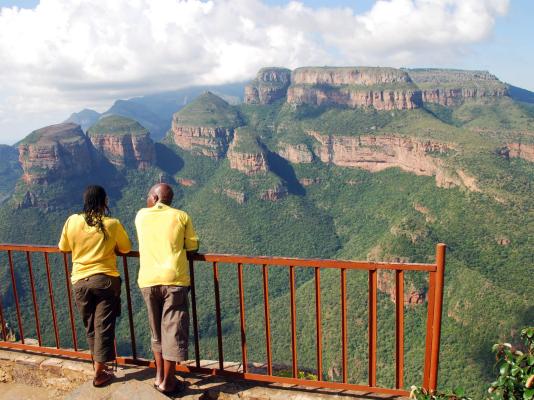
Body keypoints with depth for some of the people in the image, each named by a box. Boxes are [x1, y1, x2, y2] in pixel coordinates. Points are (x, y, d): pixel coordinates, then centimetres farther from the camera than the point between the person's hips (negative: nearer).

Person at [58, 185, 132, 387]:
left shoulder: (72, 221, -3)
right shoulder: (113, 224, -8)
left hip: (80, 282, 3)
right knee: (104, 327, 4)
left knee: (90, 328, 17)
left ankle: (99, 365, 30)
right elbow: (126, 248, 5)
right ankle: (100, 374, 8)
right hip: (106, 280, -3)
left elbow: (63, 247, 11)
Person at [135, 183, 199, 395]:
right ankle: (168, 381, 10)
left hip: (148, 280, 3)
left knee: (157, 331, 19)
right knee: (173, 330, 5)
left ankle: (159, 376, 27)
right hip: (174, 279, -3)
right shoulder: (181, 216, 3)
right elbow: (192, 245, 8)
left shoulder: (141, 215, 10)